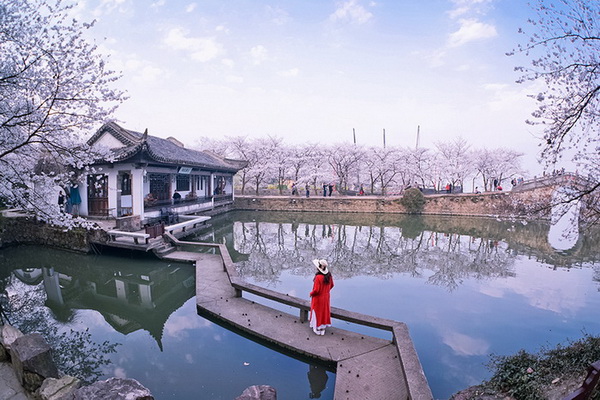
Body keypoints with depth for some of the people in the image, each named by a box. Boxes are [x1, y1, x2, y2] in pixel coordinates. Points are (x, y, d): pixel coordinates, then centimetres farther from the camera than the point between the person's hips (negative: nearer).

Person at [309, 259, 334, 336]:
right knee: (324, 312, 20)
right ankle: (323, 328, 35)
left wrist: (311, 293, -7)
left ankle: (317, 328, 29)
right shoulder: (329, 275, -10)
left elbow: (316, 290, -27)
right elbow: (331, 285, 4)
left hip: (318, 298, -6)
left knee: (317, 312, 14)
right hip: (326, 297, 6)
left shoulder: (318, 277, -32)